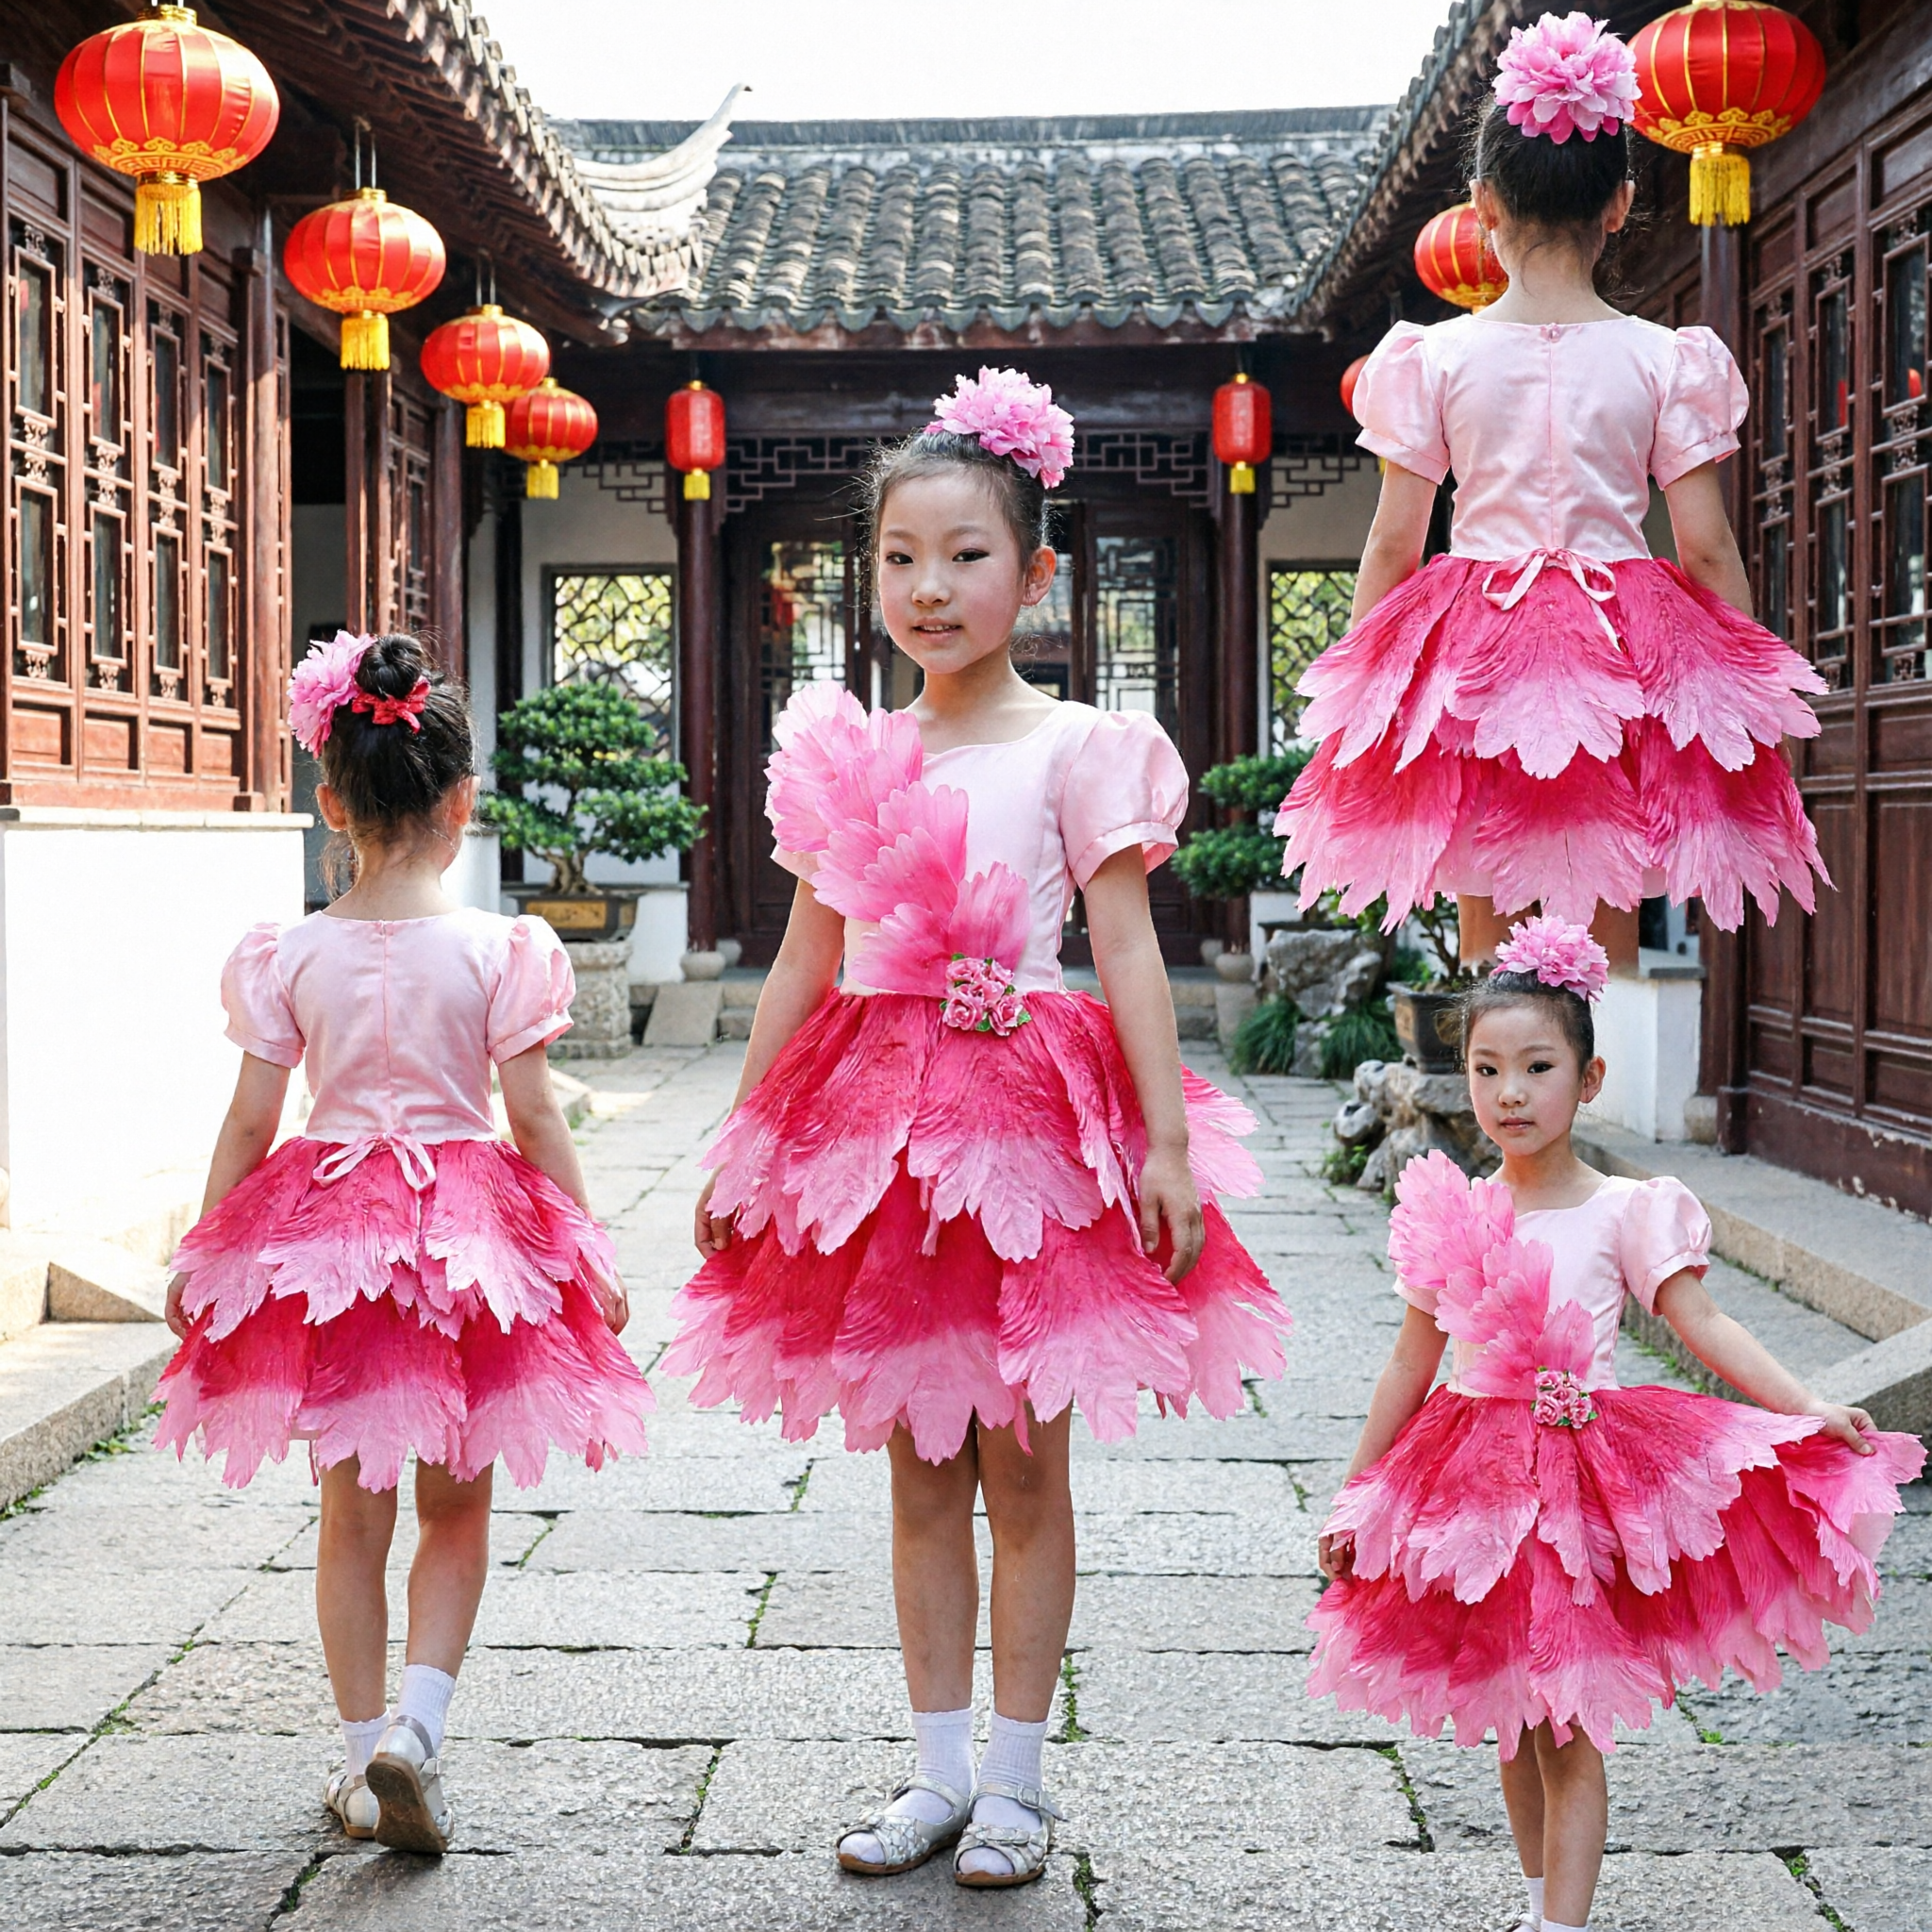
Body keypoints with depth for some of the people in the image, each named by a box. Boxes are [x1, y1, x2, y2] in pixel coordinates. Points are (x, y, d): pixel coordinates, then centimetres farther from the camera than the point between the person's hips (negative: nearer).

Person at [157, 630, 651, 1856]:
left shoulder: (290, 957, -6)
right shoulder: (497, 951, -10)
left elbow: (250, 1123, -2)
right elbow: (535, 1120, -8)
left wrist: (200, 1261, 9)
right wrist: (588, 1257, 2)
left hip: (325, 1238, 1)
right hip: (468, 1235, -1)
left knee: (354, 1516, 14)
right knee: (457, 1512, 14)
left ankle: (365, 1753, 20)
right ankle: (415, 1721, -3)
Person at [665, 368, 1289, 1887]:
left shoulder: (1071, 749, -3)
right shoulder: (844, 758, 9)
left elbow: (1129, 952, -7)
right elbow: (804, 968, 13)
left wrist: (1164, 1141, -14)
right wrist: (741, 1147, 13)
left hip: (1027, 1118, -4)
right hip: (877, 1118, 4)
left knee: (1021, 1463, 4)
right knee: (918, 1464, 10)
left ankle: (1015, 1773, 15)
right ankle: (940, 1767, 20)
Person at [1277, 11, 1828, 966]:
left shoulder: (1433, 357, -3)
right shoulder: (1665, 360, -3)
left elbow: (1393, 543, -1)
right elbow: (1707, 548, -1)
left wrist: (1350, 692, 9)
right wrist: (1757, 696, 9)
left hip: (1474, 658, 0)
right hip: (1621, 657, 0)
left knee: (1485, 938, 8)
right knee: (1610, 940, 8)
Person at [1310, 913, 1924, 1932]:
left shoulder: (1624, 1211, -6)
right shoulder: (1448, 1215, 3)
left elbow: (1705, 1325, -11)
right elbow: (1411, 1367, 10)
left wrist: (1807, 1409, -25)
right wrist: (1354, 1496, 13)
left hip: (1581, 1478, -4)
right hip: (1473, 1483, 4)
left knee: (1567, 1729, -3)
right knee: (1509, 1723, 15)